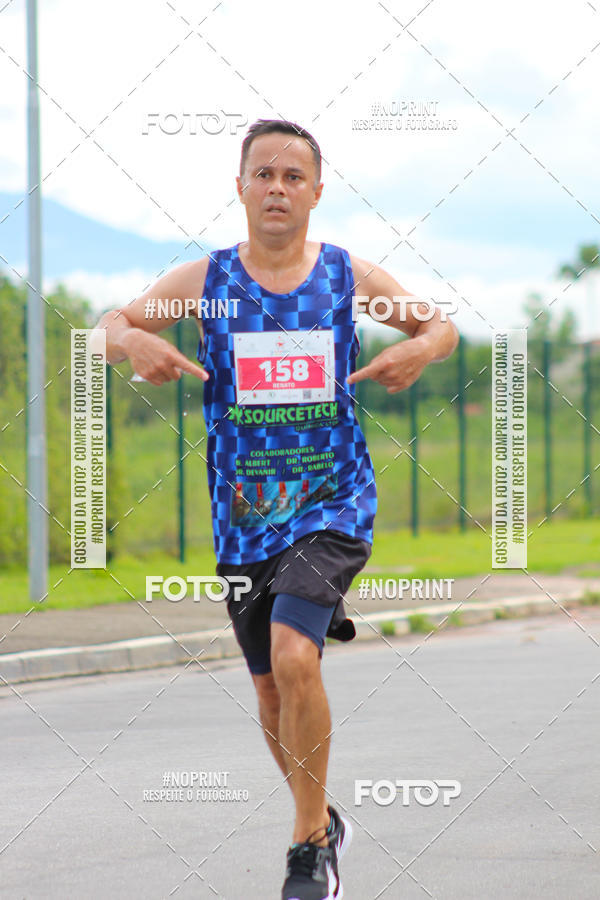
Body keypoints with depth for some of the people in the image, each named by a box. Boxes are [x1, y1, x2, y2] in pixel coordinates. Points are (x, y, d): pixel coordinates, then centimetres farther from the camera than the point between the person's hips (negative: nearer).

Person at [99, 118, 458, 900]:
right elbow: (109, 327, 3)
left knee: (293, 657, -24)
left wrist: (421, 348, -11)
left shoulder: (351, 278, 0)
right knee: (272, 693, 11)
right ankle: (322, 822, 37)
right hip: (244, 515, 3)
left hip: (333, 505, -3)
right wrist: (135, 342, -20)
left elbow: (440, 324, 13)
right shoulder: (204, 280, 2)